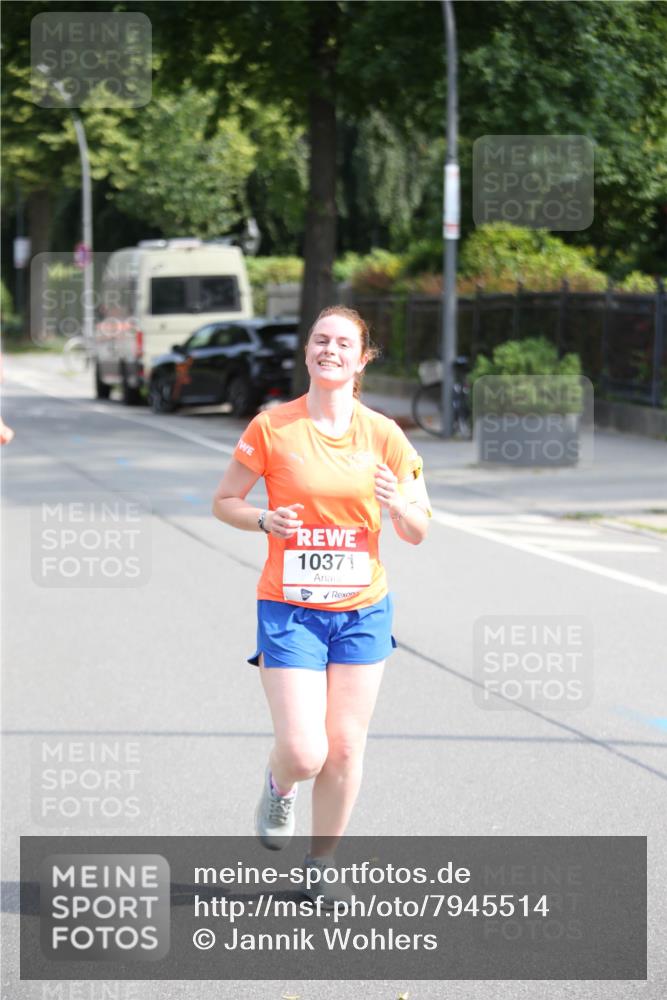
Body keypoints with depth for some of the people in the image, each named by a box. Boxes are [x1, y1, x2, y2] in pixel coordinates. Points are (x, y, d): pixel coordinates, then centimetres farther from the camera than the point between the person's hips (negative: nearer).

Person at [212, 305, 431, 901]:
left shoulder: (384, 436, 0)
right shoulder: (272, 427, -5)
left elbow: (416, 533, 4)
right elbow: (224, 501, 4)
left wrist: (398, 504, -19)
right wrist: (266, 521, -16)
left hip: (362, 610, 2)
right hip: (290, 609, -2)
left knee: (345, 749, 4)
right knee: (304, 752, -11)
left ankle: (322, 864, 23)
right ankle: (279, 786, 27)